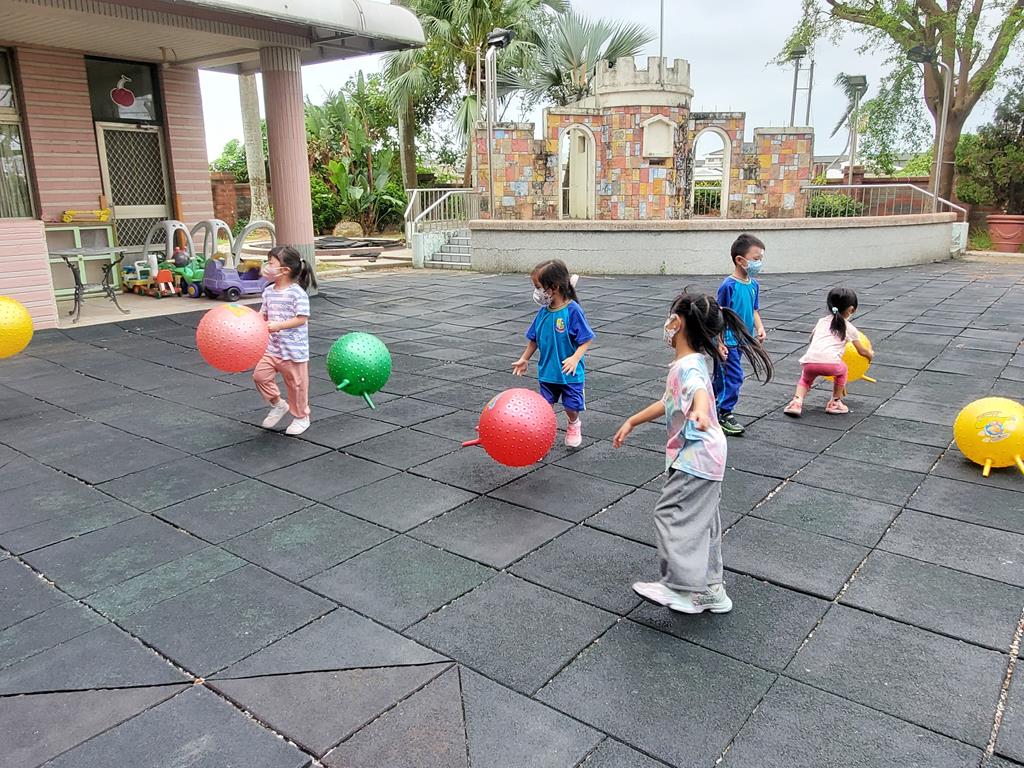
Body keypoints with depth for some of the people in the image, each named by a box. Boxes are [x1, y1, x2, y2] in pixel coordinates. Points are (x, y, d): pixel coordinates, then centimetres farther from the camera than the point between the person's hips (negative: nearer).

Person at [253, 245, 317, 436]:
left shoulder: (297, 293, -15)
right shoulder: (269, 291, 6)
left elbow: (302, 319, -19)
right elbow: (264, 315, 13)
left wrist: (278, 325, -27)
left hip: (293, 349, -6)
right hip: (272, 346, 6)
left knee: (296, 383, 6)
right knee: (260, 374, -7)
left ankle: (301, 417, 25)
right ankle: (277, 404, 16)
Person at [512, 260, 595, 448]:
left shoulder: (572, 310, -19)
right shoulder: (544, 311, -1)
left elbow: (586, 339, -16)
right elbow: (534, 339, 12)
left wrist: (575, 358, -29)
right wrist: (524, 358, 17)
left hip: (569, 372, -4)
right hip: (547, 371, 4)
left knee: (571, 406, 10)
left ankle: (574, 425, 41)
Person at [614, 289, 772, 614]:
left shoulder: (689, 366, -21)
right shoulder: (689, 363, 12)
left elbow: (699, 389, -45)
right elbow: (669, 402, 24)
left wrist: (699, 411, -67)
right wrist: (631, 422, 29)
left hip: (695, 458, -11)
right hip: (702, 456, 11)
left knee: (670, 515, -6)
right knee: (701, 521, 16)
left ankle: (682, 588, -2)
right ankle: (710, 590, 26)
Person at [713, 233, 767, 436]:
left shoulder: (754, 284, 6)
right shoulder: (728, 286, -18)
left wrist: (760, 328, 0)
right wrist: (720, 343, -18)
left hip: (741, 340, 8)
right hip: (728, 341, -8)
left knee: (722, 375, 19)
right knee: (733, 377, -7)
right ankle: (725, 414, 4)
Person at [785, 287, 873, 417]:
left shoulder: (821, 321, 27)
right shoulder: (849, 328, 21)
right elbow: (862, 351, 33)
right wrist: (870, 354, 56)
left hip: (809, 361, 2)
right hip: (831, 363, -2)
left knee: (805, 379, 31)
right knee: (842, 369, 31)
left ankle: (797, 401, 7)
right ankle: (835, 403, 33)